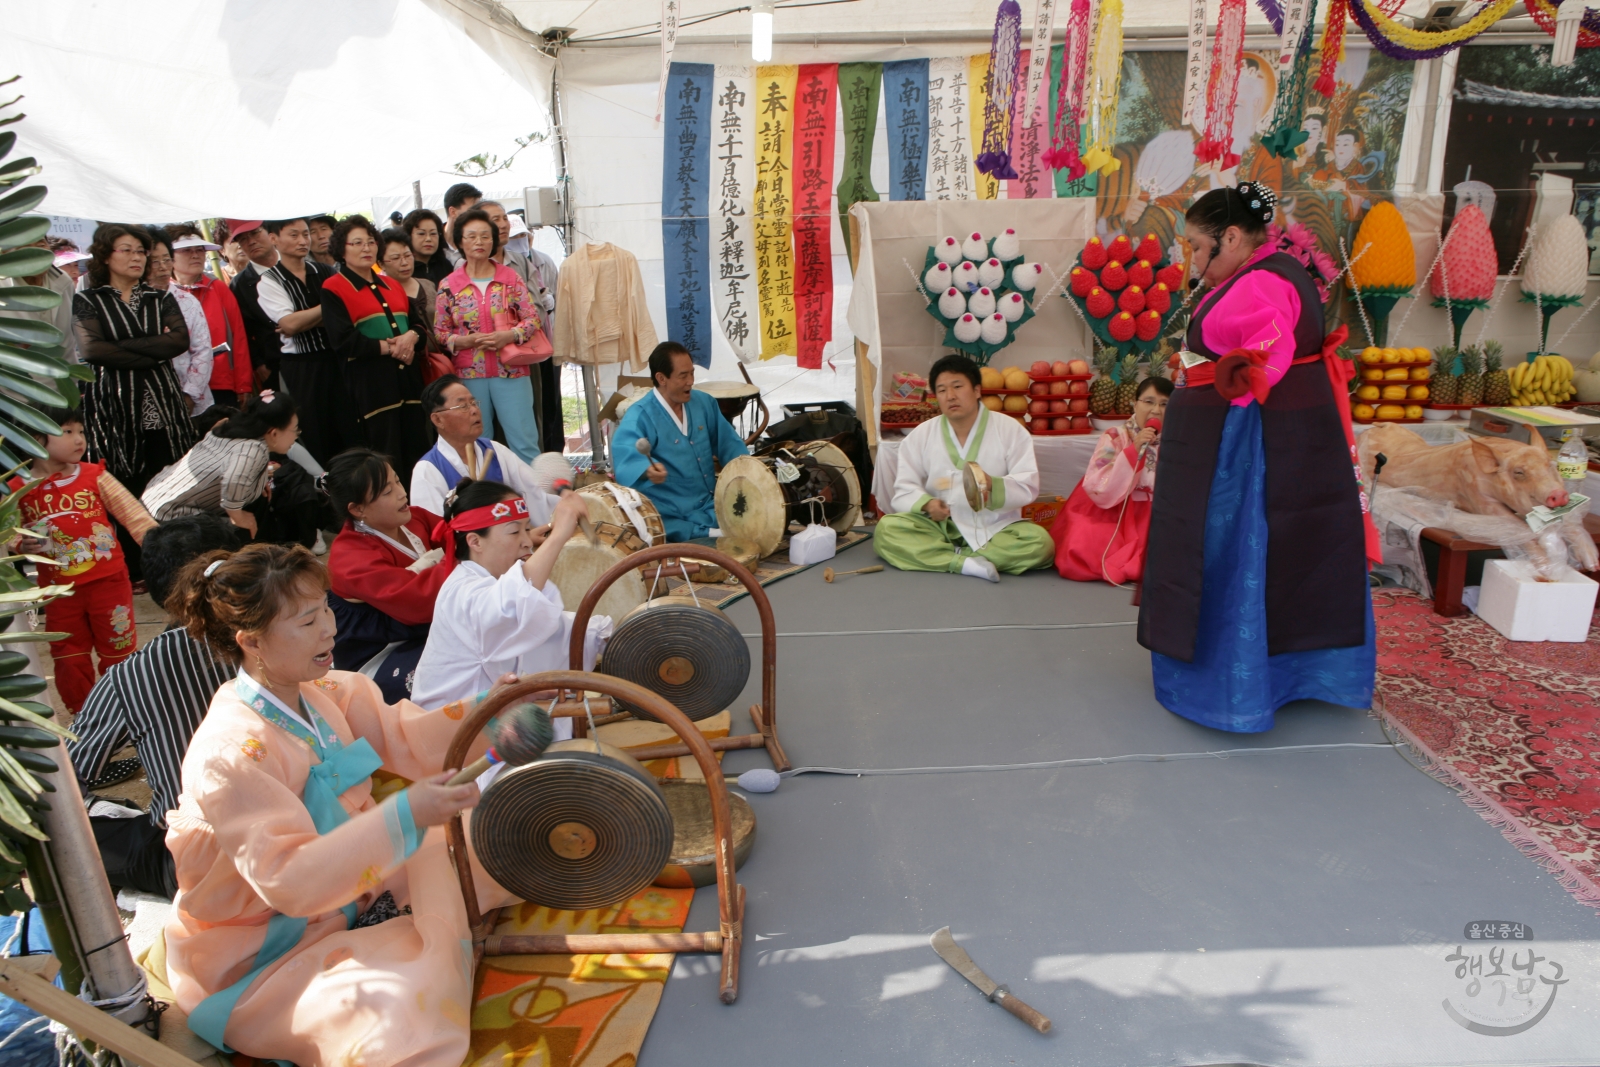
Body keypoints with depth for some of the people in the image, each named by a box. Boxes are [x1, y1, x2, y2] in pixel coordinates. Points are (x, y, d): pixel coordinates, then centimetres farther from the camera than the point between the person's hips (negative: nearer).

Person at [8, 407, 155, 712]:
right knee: (69, 660, 13)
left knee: (118, 653, 11)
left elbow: (134, 516, -7)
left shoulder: (94, 475, -5)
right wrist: (23, 546, -15)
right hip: (59, 589, 1)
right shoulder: (17, 489, -2)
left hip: (108, 581, -1)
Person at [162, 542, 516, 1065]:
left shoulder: (322, 692, -5)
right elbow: (288, 879, -33)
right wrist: (405, 816, -42)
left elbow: (404, 740, 0)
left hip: (340, 890, 8)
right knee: (399, 1013, -30)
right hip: (254, 958, -8)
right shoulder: (230, 753, -28)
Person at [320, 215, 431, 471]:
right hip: (370, 384, -5)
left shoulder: (392, 285, 19)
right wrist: (388, 347, -14)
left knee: (420, 454, 4)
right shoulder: (333, 289, -1)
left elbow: (418, 323, 14)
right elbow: (342, 340, -12)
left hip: (407, 379, 6)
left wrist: (411, 337, -9)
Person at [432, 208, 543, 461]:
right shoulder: (449, 285, 3)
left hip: (511, 372, -1)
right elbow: (439, 331, 5)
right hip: (469, 375, 1)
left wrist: (510, 335, -15)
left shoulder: (510, 277, 4)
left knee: (524, 442, 0)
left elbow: (532, 318, 2)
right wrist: (466, 341, -13)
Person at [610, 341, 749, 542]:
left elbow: (727, 440, 18)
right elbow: (625, 453, -33)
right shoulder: (639, 416, -14)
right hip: (672, 518, -7)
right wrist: (647, 469, -54)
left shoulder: (704, 403, 9)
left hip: (711, 506, 7)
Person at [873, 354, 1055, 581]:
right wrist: (927, 503, -23)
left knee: (1040, 542, -29)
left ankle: (939, 556, -25)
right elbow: (905, 489, 0)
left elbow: (1028, 486, -6)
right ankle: (966, 563, -32)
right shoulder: (921, 435, 7)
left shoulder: (1009, 429, 2)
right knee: (886, 529, -25)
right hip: (940, 528, 1)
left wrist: (993, 485, -27)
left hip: (996, 528, 0)